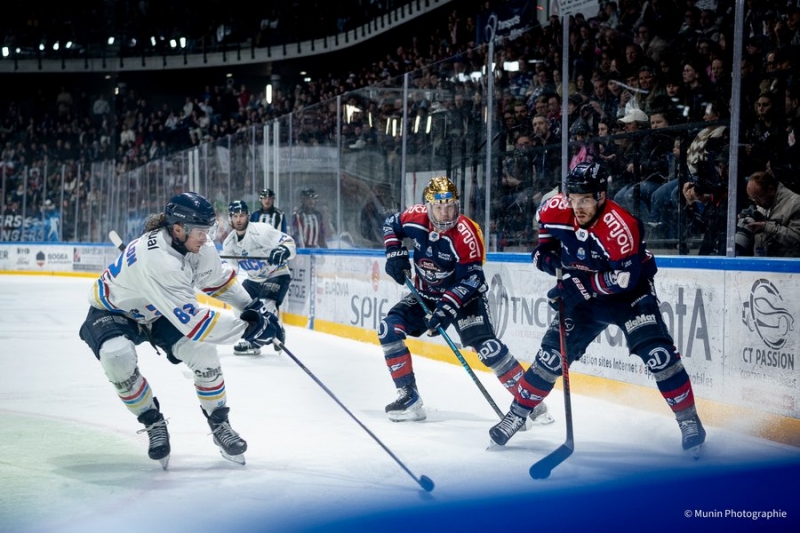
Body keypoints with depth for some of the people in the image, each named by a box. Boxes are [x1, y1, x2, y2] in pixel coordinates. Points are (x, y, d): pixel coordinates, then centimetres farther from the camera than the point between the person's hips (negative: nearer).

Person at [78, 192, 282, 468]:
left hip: (157, 312, 6)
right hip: (112, 312, -6)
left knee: (201, 349, -14)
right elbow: (193, 321, -43)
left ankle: (220, 425, 5)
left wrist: (253, 308, -9)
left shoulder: (198, 246, -18)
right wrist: (247, 327, -39)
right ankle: (153, 424, -9)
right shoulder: (157, 259, -42)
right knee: (117, 357, -34)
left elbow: (220, 279, 4)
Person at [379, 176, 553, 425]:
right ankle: (408, 398, -2)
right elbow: (391, 224, 9)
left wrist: (448, 307, -36)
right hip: (425, 294, 5)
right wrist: (395, 253, -6)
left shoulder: (466, 233, -27)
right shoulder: (416, 217, -14)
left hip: (463, 295, -5)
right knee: (389, 329, -11)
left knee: (485, 345, -22)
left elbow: (472, 279, -27)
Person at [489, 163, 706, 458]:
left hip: (629, 293, -4)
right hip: (582, 296, 5)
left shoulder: (620, 225, -32)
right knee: (551, 354, 1)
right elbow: (545, 222, 11)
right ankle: (516, 415, 15)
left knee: (656, 352, -19)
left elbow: (625, 278, -32)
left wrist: (579, 286, -30)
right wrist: (546, 252, -4)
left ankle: (688, 420, -6)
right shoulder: (556, 210, -15)